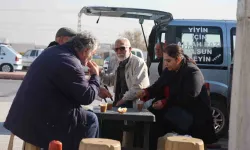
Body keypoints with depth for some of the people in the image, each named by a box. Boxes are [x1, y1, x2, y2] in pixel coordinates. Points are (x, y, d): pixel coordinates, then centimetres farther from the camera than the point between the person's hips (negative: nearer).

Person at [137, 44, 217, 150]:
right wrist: (146, 92, -10)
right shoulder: (169, 71, 13)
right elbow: (157, 87, 12)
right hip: (172, 109, 8)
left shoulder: (193, 72, -13)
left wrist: (165, 103, -23)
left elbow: (188, 98, -22)